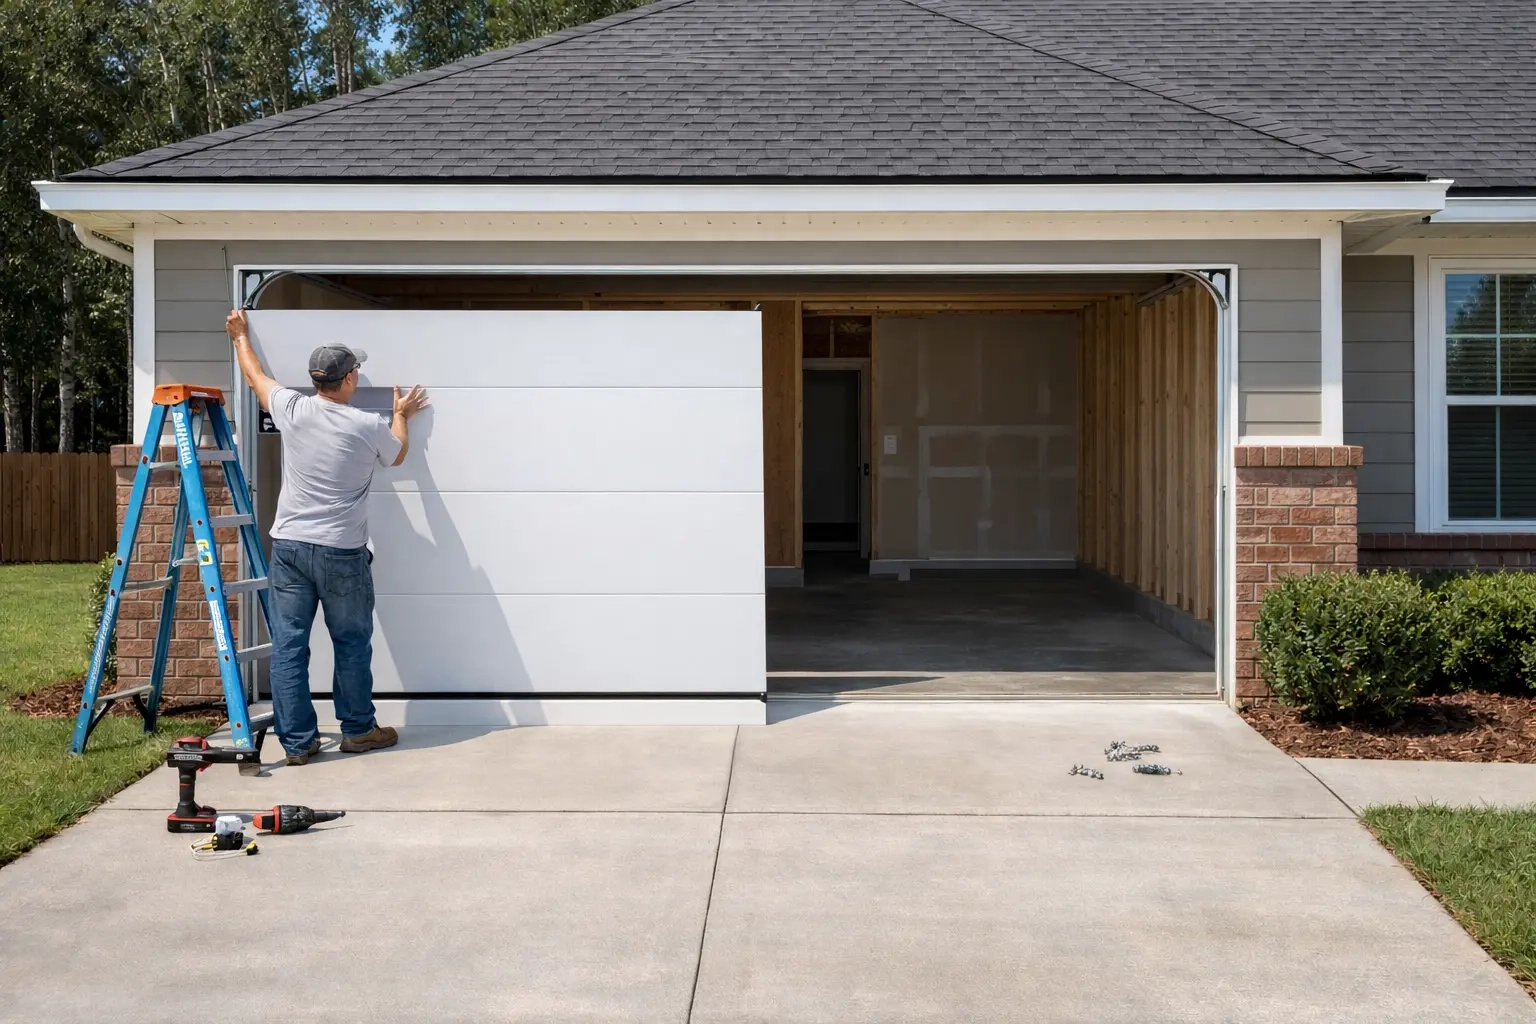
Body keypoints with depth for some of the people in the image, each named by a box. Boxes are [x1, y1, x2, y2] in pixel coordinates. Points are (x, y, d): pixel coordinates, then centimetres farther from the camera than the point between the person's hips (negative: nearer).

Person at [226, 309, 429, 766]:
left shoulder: (292, 410, -1)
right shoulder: (370, 426, -6)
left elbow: (254, 376, 20)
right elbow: (397, 454, 18)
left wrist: (240, 336, 39)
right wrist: (402, 415, 37)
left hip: (289, 547, 2)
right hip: (342, 553, -2)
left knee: (289, 646, 4)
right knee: (352, 644, 12)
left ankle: (297, 741, 7)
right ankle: (358, 729, 22)